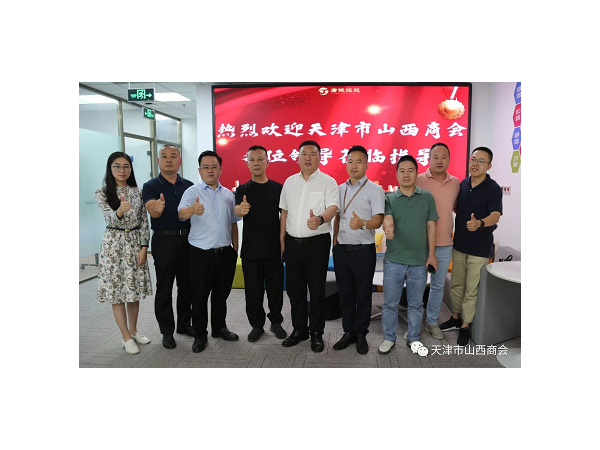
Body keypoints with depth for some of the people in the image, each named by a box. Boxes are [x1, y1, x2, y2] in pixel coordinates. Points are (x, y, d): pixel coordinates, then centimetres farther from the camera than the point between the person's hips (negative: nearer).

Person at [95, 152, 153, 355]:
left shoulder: (137, 191, 4)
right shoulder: (102, 193, -4)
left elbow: (144, 221, 3)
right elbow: (110, 218, -18)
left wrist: (144, 247, -5)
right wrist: (120, 210, -41)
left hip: (135, 243, 3)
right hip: (114, 244, -3)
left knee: (134, 289, 10)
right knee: (117, 291, 2)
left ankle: (133, 330, 26)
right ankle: (126, 337, 13)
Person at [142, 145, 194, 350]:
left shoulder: (189, 185, 8)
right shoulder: (151, 186, -4)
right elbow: (152, 211, -22)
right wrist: (157, 208, -44)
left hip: (188, 240, 4)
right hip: (164, 241, -3)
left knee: (187, 286, 12)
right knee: (164, 288, 4)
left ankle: (184, 324, 28)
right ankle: (167, 331, 17)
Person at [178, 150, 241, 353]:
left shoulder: (228, 194, 8)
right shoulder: (192, 192, -5)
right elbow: (181, 214, -23)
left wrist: (235, 248, 11)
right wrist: (193, 210, -46)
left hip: (225, 252, 4)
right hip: (201, 253, -4)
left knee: (221, 294, 15)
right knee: (199, 296, 5)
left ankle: (219, 327, 32)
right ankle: (199, 335, 19)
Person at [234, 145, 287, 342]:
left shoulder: (278, 188, 3)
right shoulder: (242, 189, 2)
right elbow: (237, 210, -18)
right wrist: (240, 210, -42)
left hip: (274, 248, 0)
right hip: (250, 250, 0)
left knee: (275, 288, 8)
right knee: (253, 289, 8)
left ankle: (276, 322, 27)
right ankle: (256, 325, 24)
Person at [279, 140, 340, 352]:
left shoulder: (328, 182, -4)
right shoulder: (290, 182, 10)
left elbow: (333, 207, -18)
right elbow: (285, 212, 14)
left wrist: (320, 219, -40)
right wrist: (281, 240, 11)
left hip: (317, 242, -4)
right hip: (292, 242, 5)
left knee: (317, 289, 4)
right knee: (294, 288, 12)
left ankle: (316, 333, 20)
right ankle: (299, 329, 28)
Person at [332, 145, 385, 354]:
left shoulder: (375, 189, -6)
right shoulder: (340, 189, 11)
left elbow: (378, 220, -15)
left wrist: (362, 224, -36)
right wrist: (334, 243, 10)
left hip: (363, 250, -4)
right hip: (341, 249, 5)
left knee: (363, 295, 6)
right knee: (345, 293, 12)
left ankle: (361, 334, 21)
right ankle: (348, 332, 25)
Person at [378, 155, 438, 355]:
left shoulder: (427, 197, 3)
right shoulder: (389, 198, 0)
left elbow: (431, 226, 4)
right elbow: (387, 219, -16)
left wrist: (432, 254, 0)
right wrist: (387, 228, -41)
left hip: (419, 261, 1)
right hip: (393, 260, 0)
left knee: (416, 304, 13)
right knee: (390, 303, 9)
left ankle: (413, 338, 30)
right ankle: (389, 338, 25)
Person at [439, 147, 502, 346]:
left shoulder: (493, 189, -13)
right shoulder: (462, 184, 4)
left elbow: (495, 216, -27)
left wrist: (479, 223, -45)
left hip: (480, 248, -5)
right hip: (459, 244, 6)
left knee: (471, 290, 5)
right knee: (456, 285, 16)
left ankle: (465, 326, 20)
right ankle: (455, 318, 34)